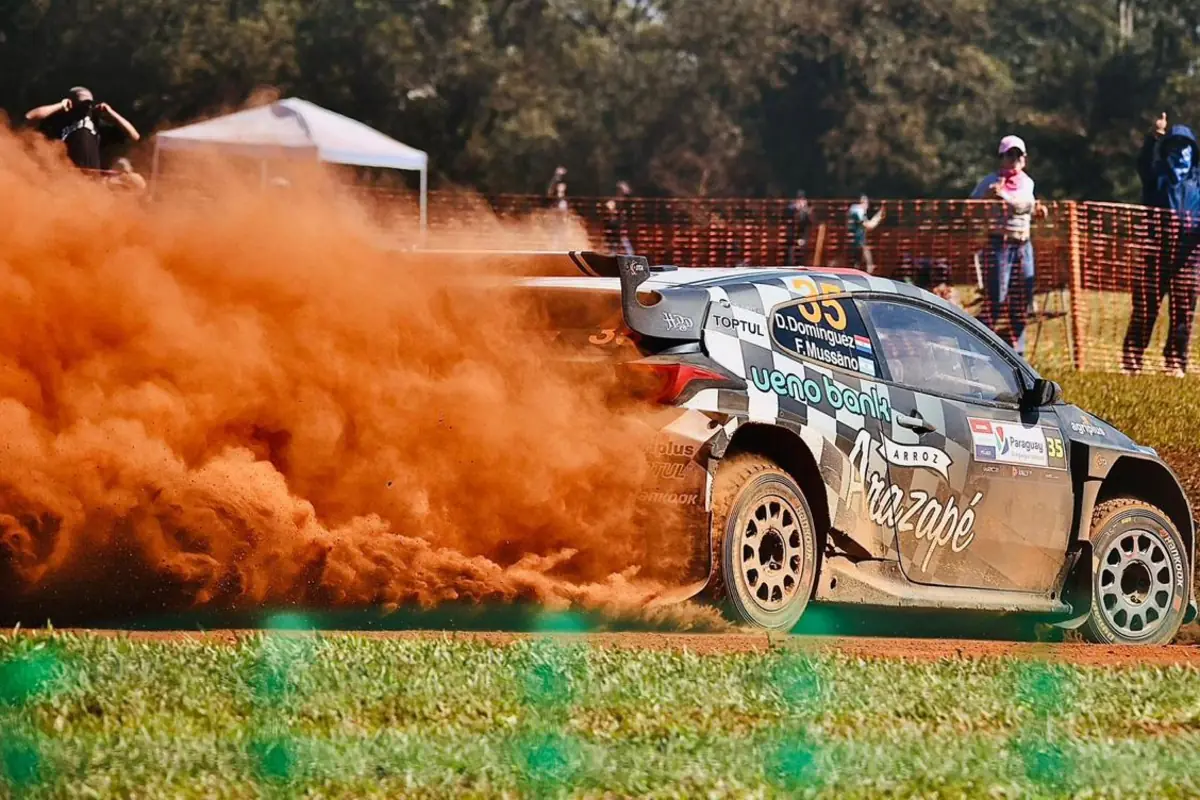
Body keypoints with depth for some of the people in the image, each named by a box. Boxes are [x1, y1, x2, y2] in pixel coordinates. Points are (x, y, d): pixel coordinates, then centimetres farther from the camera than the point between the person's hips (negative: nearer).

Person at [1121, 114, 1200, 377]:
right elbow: (1144, 162, -13)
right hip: (1156, 251, -2)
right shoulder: (1157, 175, 8)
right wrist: (1156, 136, -30)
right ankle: (1131, 360, 0)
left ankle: (1176, 362, 11)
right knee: (1145, 306, -3)